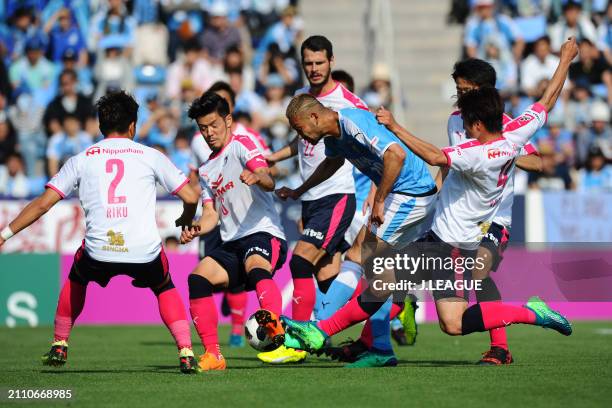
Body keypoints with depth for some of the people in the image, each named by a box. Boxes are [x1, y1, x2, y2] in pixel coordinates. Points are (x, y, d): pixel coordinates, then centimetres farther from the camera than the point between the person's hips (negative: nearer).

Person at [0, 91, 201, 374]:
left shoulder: (81, 160, 14)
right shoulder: (150, 156, 13)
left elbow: (43, 203, 11)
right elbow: (190, 197, 13)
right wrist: (186, 221, 35)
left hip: (99, 253, 1)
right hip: (144, 252, -1)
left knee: (76, 278, 34)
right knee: (165, 289, 29)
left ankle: (59, 347, 35)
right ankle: (186, 353, 12)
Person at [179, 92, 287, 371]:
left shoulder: (241, 145, -1)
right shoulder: (206, 170, 22)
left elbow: (268, 182, -18)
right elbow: (211, 214, 15)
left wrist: (257, 178, -43)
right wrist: (196, 230, -8)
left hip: (264, 234, -7)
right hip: (231, 243, 7)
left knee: (256, 268, -38)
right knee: (198, 278, -16)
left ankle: (275, 325, -67)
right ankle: (213, 355, -13)